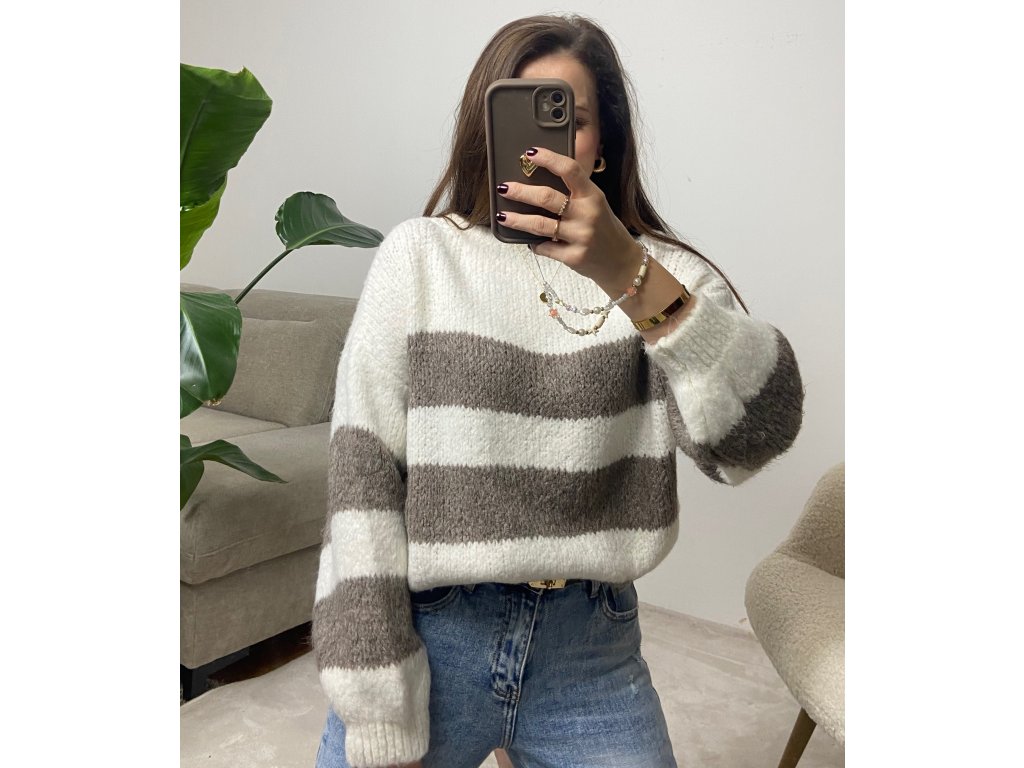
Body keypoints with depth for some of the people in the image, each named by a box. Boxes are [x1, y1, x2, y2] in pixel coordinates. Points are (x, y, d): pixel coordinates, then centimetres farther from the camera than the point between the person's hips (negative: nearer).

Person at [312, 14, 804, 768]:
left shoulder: (662, 272, -1)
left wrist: (628, 275, -33)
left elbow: (760, 431, -18)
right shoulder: (420, 255, -3)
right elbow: (363, 472, -7)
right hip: (429, 636, 0)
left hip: (595, 647, 1)